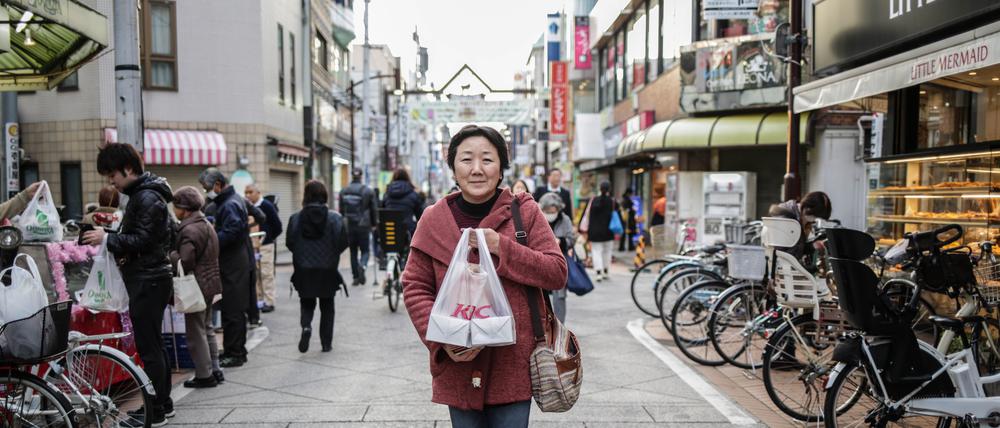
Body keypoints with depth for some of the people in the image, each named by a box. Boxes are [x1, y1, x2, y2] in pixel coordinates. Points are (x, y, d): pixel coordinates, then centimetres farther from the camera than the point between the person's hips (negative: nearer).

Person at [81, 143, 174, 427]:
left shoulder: (148, 198, -15)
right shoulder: (141, 194, 17)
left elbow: (143, 239, -20)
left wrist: (108, 238, -16)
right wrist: (109, 238, 5)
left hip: (148, 281, -10)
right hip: (150, 278, 10)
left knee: (148, 346, -6)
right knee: (154, 344, 15)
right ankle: (163, 404, 24)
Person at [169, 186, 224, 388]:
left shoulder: (189, 230, -20)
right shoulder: (206, 225, 11)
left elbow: (185, 262, -25)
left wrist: (170, 254, -8)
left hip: (197, 286, -10)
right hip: (210, 283, 10)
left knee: (196, 331, 1)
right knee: (207, 328, 19)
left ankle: (204, 375, 7)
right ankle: (215, 370, 25)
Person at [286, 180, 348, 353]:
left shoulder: (296, 218, -7)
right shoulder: (335, 218, -9)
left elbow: (289, 243, -3)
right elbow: (343, 242, -7)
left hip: (304, 270, 0)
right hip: (328, 269, 0)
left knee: (306, 303, 16)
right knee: (327, 306, 13)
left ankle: (306, 326, -13)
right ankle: (326, 343, 14)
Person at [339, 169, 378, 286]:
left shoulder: (343, 192, 4)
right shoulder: (368, 191, -5)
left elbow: (341, 210, 10)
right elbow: (374, 210, -1)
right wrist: (374, 224, 10)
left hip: (349, 226, 3)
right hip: (364, 226, -3)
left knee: (353, 252, 11)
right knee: (365, 250, 7)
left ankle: (356, 277, 11)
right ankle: (362, 265, -23)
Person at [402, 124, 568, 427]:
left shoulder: (525, 211, -2)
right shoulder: (434, 219, 1)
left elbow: (557, 273, -5)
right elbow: (415, 288, 3)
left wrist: (503, 248, -17)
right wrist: (442, 341, -12)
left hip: (514, 362, -1)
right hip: (458, 364, 1)